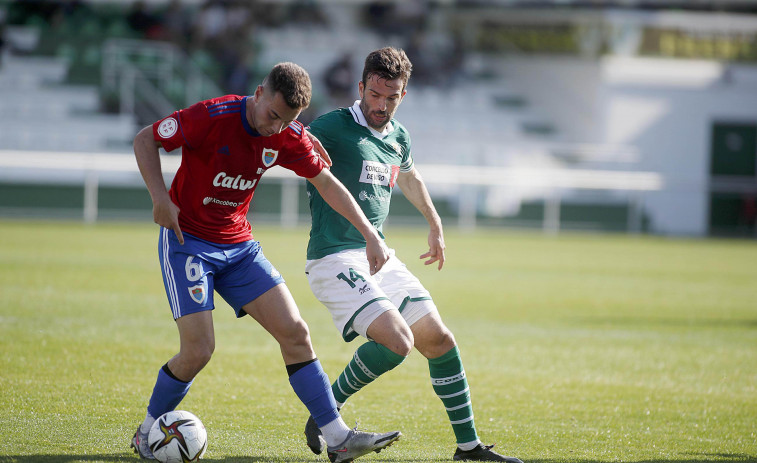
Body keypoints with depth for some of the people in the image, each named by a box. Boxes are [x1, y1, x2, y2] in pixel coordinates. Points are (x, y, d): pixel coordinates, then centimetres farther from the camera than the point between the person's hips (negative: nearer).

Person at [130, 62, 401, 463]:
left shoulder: (287, 137, -4)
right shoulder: (212, 117, -21)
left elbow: (325, 182, 8)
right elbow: (145, 140, -11)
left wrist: (370, 234, 3)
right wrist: (161, 198, -22)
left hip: (239, 245, 6)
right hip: (188, 241, -6)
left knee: (294, 332, -4)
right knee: (198, 350, -15)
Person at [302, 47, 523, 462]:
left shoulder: (397, 137, 13)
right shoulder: (332, 128, -10)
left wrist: (435, 225, 42)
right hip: (335, 259, -8)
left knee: (439, 341, 4)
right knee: (397, 341, -23)